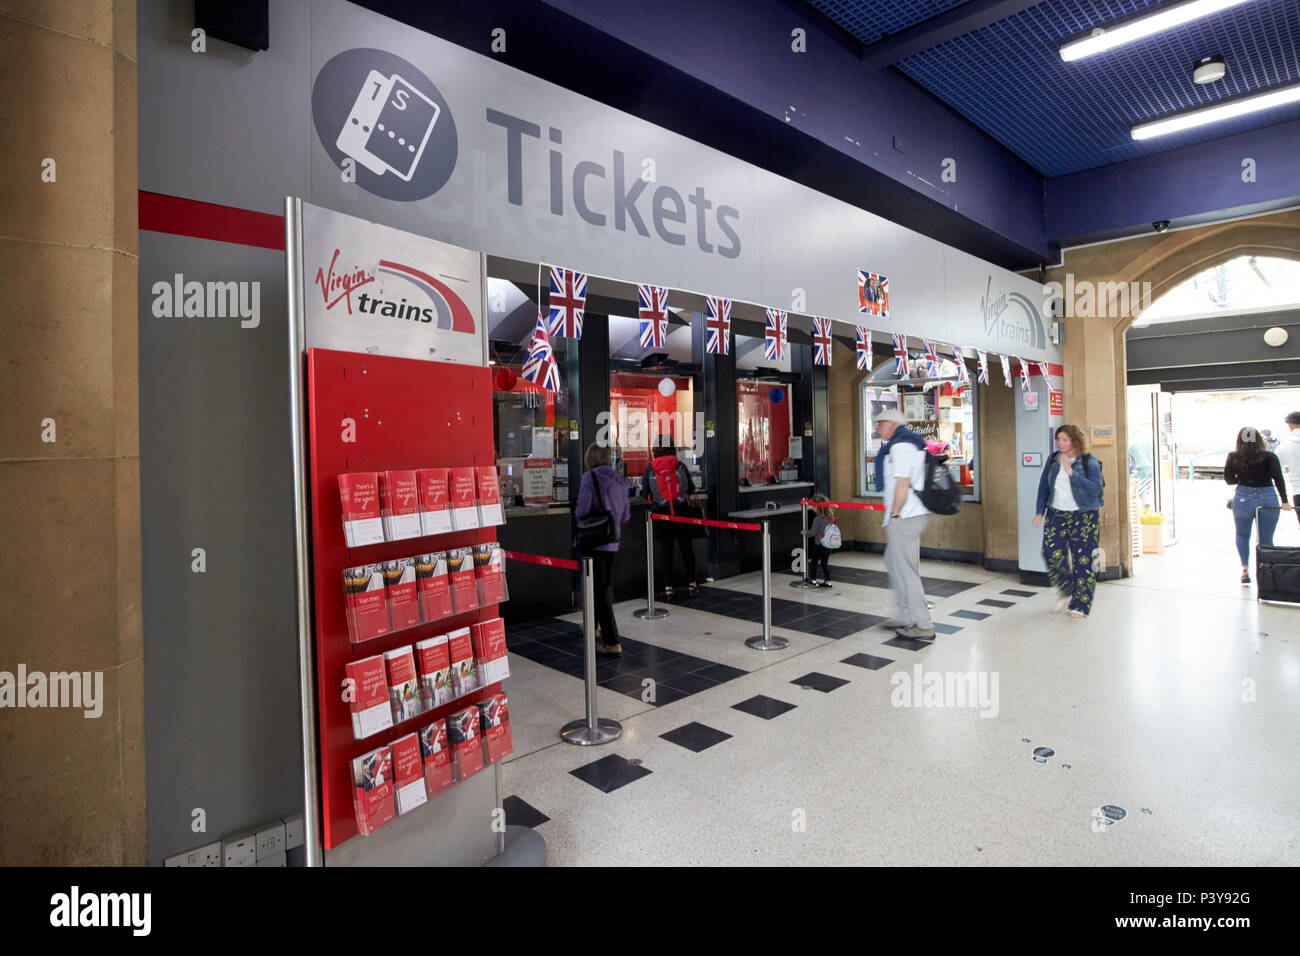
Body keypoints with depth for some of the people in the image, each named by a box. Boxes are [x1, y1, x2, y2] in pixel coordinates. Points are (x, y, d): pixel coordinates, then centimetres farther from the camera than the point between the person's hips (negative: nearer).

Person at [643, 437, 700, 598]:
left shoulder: (650, 468, -4)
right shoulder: (680, 466, -5)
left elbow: (646, 494, -1)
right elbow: (691, 489, 0)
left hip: (661, 513, 0)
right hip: (681, 511, 0)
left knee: (665, 549, 8)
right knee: (686, 547, 9)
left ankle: (668, 587, 9)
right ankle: (692, 583, 14)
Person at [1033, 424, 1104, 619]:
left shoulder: (1089, 462, -7)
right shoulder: (1053, 459, 6)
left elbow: (1095, 487, -20)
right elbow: (1044, 485, 12)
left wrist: (1071, 472, -26)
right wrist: (1040, 512, 9)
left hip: (1084, 517, -4)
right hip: (1056, 515, 4)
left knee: (1082, 559, -1)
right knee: (1052, 554, -3)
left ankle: (1080, 605, 11)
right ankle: (1066, 592, 22)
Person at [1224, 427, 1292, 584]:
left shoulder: (1233, 457, -1)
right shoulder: (1269, 456, -4)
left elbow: (1229, 480, 3)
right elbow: (1278, 478, -11)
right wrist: (1284, 501, -11)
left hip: (1243, 498, 0)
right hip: (1268, 499, 0)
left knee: (1242, 535, 18)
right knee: (1266, 540, 8)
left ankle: (1245, 568, 4)